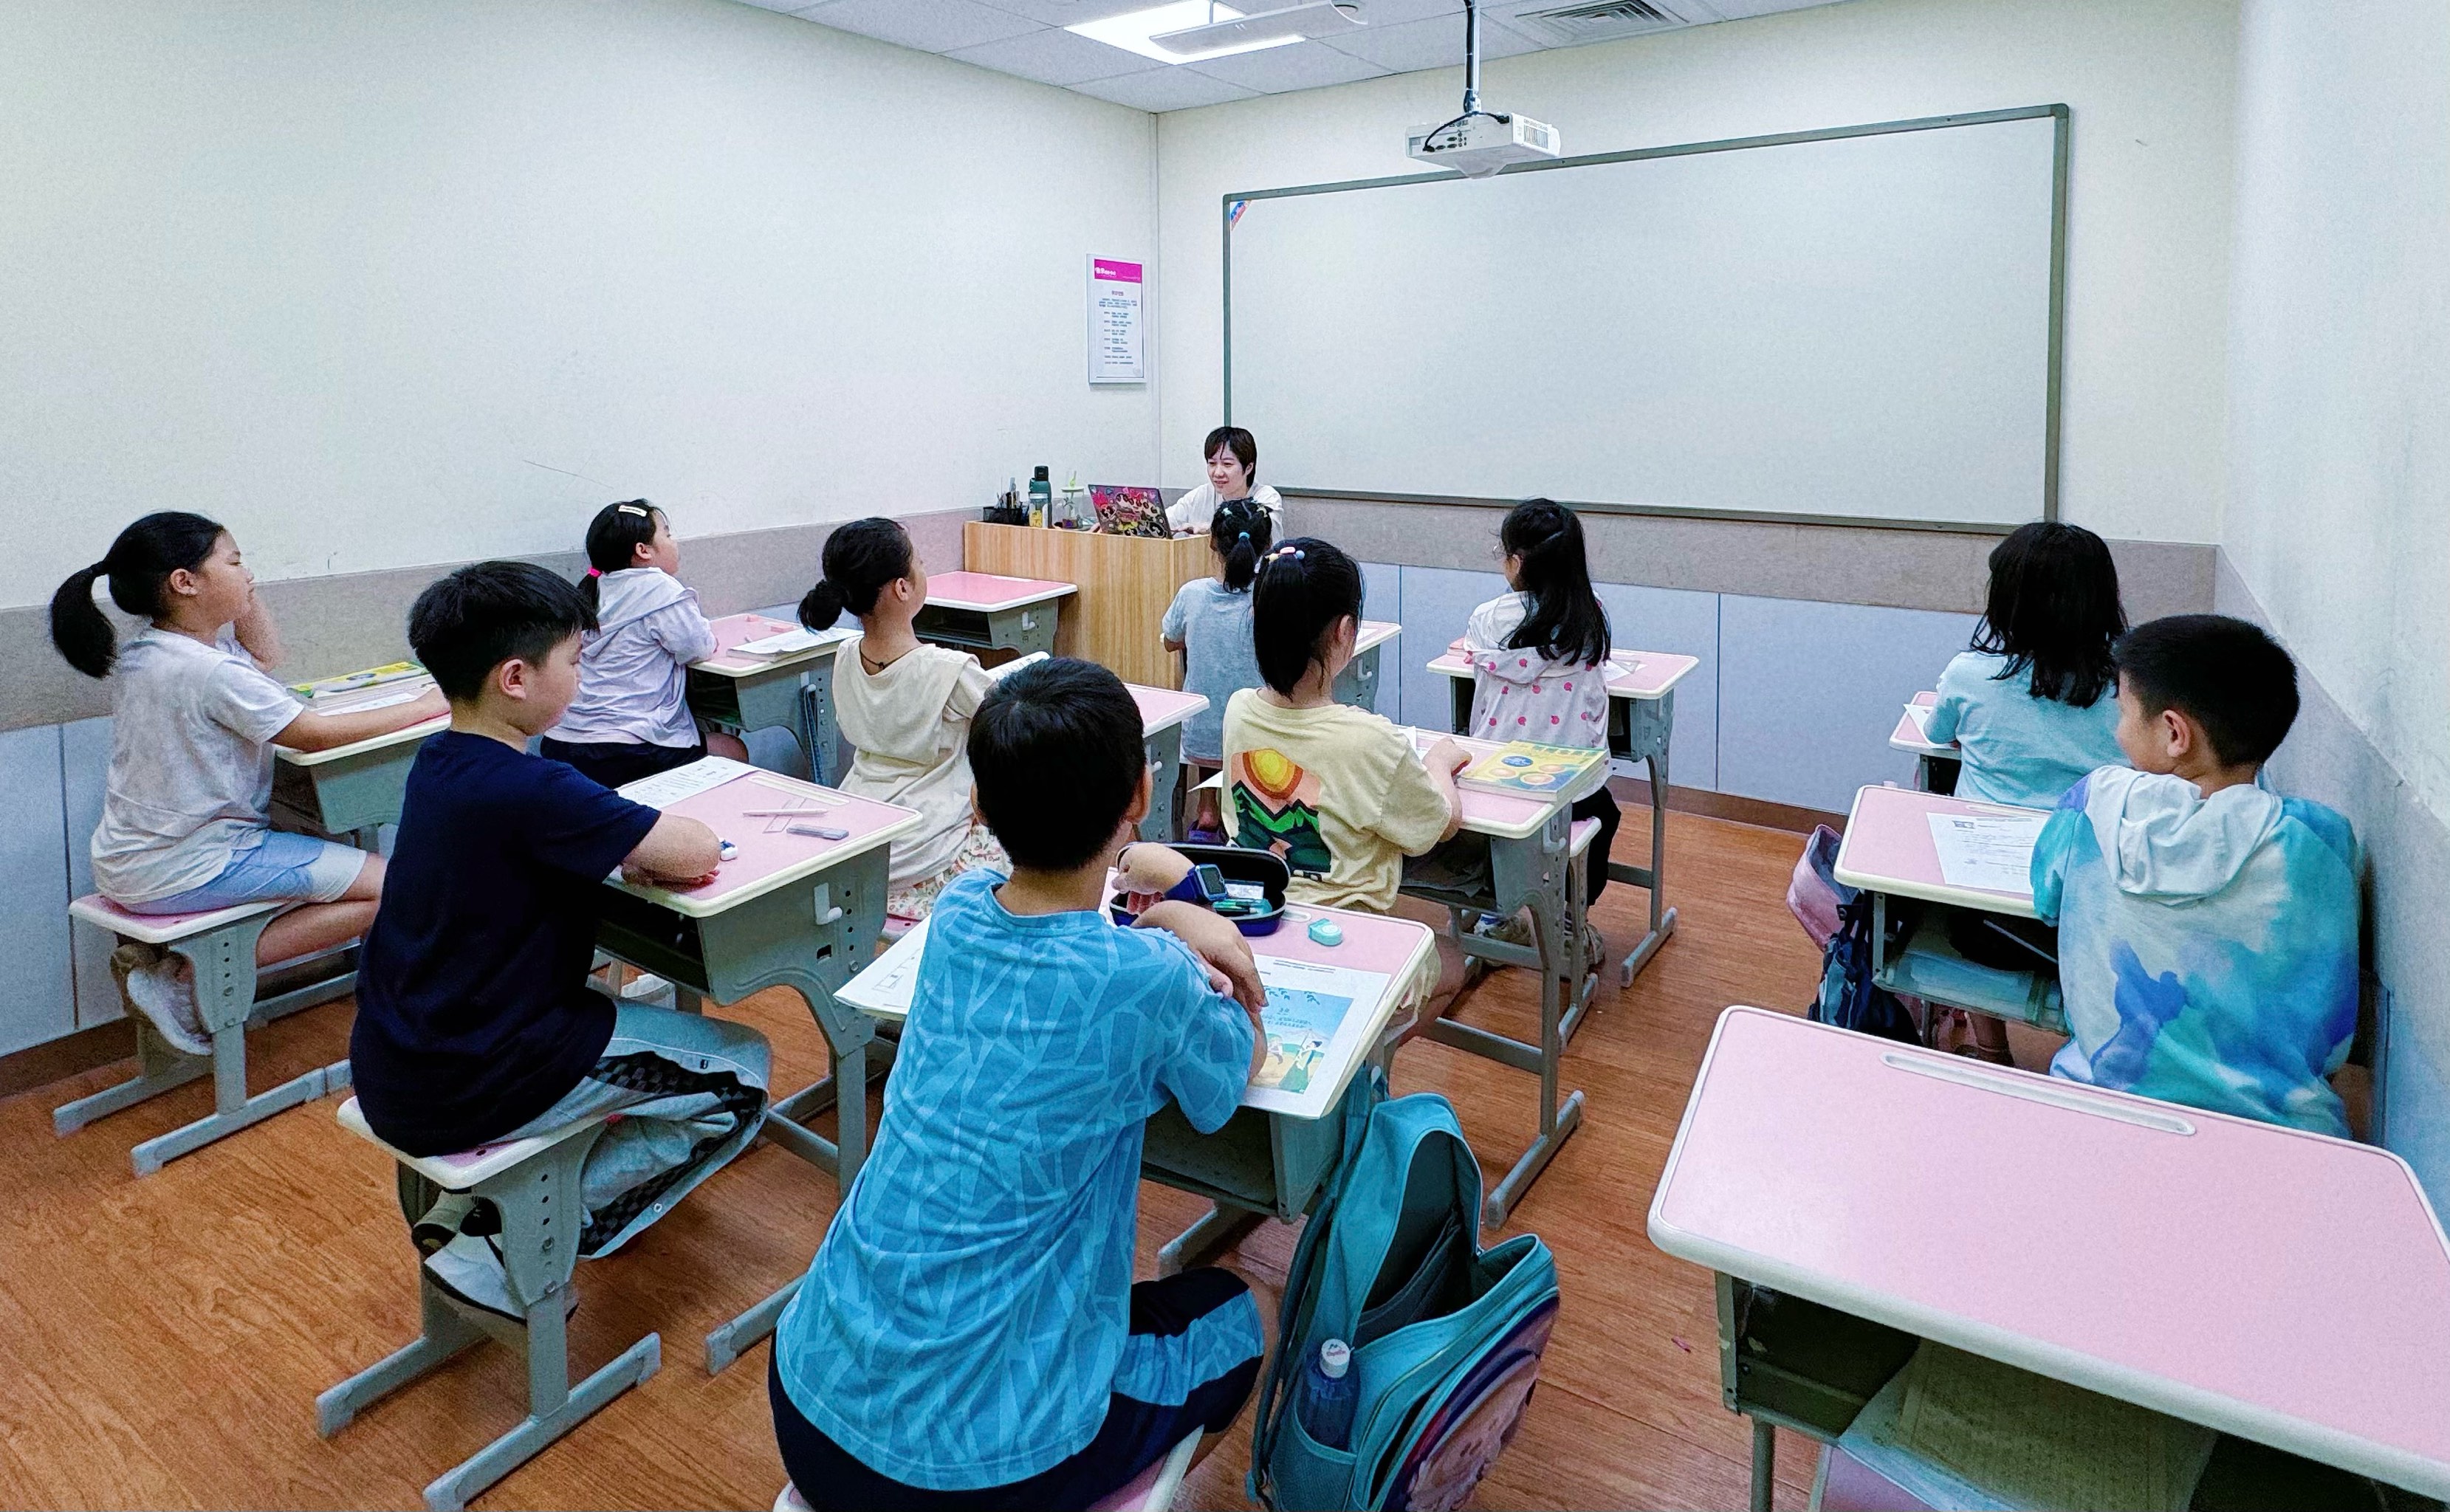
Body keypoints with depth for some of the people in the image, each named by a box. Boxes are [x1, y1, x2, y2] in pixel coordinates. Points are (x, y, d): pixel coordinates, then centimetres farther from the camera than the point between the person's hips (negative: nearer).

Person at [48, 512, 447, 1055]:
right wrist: (425, 707, -10)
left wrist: (241, 594, 6)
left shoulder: (139, 653, 6)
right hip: (181, 874, -10)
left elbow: (265, 655, 20)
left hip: (131, 862, 10)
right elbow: (318, 735, -19)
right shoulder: (212, 673, -23)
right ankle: (190, 977, -9)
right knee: (389, 887, -15)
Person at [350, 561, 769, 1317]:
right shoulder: (527, 791, -25)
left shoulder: (439, 763, 3)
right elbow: (697, 851, -21)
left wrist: (643, 847, -4)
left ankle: (467, 1207, 22)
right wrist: (676, 839, 1)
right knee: (740, 1067, 2)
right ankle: (506, 1253, 2)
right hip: (462, 1093, -9)